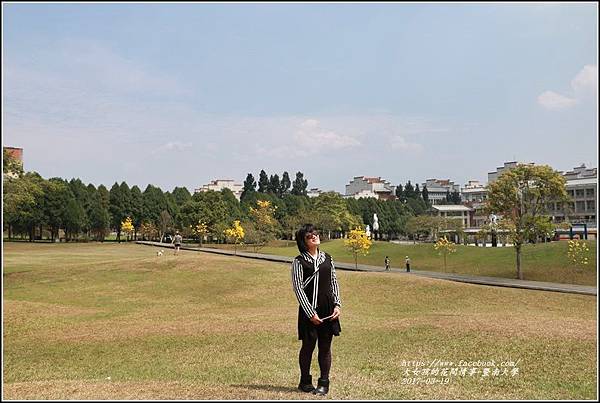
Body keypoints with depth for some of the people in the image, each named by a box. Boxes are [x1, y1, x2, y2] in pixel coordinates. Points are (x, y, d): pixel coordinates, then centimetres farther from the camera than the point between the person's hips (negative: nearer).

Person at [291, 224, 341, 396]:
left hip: (328, 310, 4)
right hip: (309, 310, -4)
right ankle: (305, 382, 21)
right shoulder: (299, 262, -5)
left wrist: (337, 304, 2)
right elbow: (298, 288, -8)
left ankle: (324, 383, 18)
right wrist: (310, 313, -13)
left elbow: (334, 283, 14)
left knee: (325, 346, 8)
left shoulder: (327, 258, 10)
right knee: (308, 345, 4)